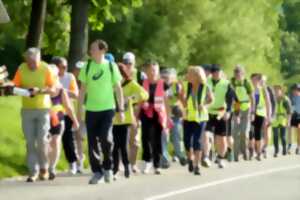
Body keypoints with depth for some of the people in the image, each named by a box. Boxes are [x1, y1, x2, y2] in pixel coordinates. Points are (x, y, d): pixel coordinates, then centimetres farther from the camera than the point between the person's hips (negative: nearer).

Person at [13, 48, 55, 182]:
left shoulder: (46, 69, -8)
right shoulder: (21, 68, -3)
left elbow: (52, 88, -7)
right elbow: (16, 86, 0)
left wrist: (39, 90, -24)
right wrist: (23, 90, -21)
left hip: (43, 108, -2)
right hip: (27, 109, 2)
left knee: (42, 140, -6)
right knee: (30, 142, -1)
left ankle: (44, 168, 14)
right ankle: (33, 172, 3)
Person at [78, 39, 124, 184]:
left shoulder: (111, 67, 1)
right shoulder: (87, 67, 4)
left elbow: (118, 89, 4)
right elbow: (83, 89, 7)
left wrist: (121, 109, 0)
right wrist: (79, 109, 2)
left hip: (107, 109, -2)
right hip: (91, 109, 2)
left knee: (106, 138, -14)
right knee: (92, 142, 1)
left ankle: (107, 167, 9)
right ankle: (97, 171, 12)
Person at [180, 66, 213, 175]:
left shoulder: (205, 87, -10)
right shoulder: (186, 85, -4)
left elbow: (210, 99, 3)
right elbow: (182, 95, 15)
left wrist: (204, 105, -11)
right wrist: (184, 103, -2)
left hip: (200, 117, -2)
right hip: (188, 117, 3)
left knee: (197, 140, -7)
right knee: (187, 140, 0)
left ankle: (197, 165, -3)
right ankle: (190, 159, 26)